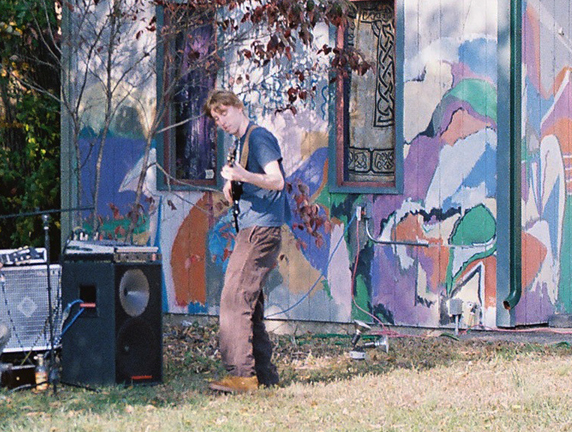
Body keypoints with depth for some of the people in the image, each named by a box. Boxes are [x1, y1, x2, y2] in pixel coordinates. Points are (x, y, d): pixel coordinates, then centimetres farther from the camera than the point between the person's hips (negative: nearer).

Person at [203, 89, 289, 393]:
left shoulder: (258, 137, -9)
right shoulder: (240, 142, 21)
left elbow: (276, 181, -20)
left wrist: (244, 176, -35)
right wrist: (232, 187, 7)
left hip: (262, 228, -11)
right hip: (251, 230, 11)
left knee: (235, 297, -16)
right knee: (248, 300, 12)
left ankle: (241, 374, -19)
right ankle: (264, 374, 16)